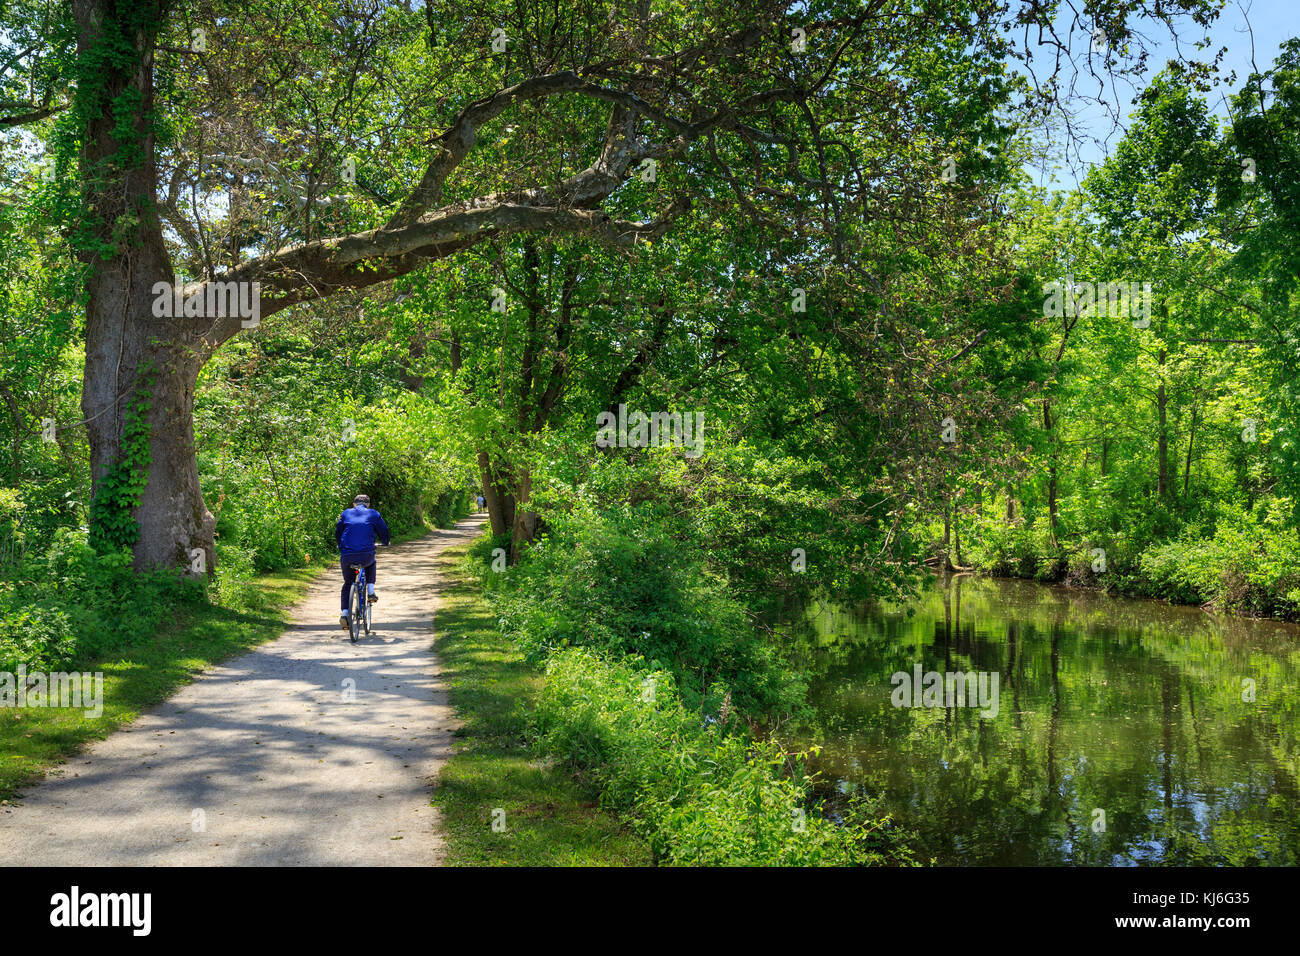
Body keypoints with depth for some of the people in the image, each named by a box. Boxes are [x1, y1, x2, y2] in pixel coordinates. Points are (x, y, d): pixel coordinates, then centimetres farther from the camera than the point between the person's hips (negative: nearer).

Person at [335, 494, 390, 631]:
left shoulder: (346, 514, 18)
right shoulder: (374, 514, 13)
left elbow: (337, 533, 23)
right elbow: (384, 532, 18)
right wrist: (385, 542, 40)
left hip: (347, 556, 1)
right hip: (366, 555, -1)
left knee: (348, 583, 21)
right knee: (371, 563, 36)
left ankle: (344, 614, 7)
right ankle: (370, 591, 23)